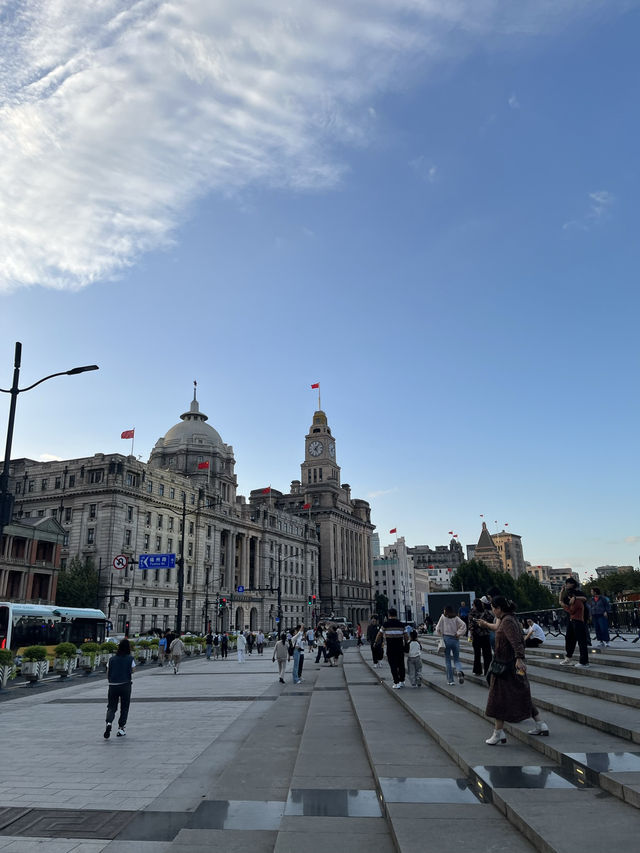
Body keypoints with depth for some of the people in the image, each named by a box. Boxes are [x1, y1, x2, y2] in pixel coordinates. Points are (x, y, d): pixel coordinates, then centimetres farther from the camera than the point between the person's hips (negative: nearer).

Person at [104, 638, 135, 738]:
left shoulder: (112, 659, 4)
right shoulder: (130, 659, -3)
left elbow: (107, 674, 6)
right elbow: (132, 671, 8)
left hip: (113, 686, 2)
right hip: (125, 685, -2)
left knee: (111, 707, 8)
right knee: (124, 707, 13)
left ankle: (108, 723, -18)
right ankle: (121, 728, 12)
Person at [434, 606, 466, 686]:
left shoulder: (443, 617, 0)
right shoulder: (456, 618, 4)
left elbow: (438, 628, -1)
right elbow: (463, 625, -10)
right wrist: (458, 633, -5)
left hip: (446, 639, -2)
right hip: (455, 640, 2)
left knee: (447, 660, 7)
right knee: (456, 659, 10)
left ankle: (450, 680, 6)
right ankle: (459, 671, -21)